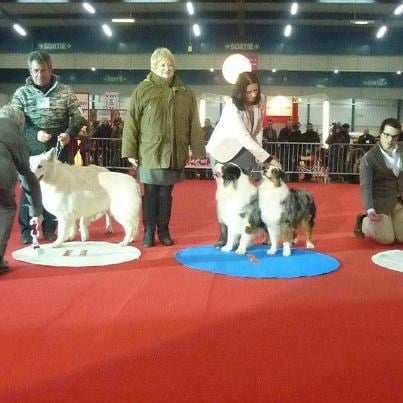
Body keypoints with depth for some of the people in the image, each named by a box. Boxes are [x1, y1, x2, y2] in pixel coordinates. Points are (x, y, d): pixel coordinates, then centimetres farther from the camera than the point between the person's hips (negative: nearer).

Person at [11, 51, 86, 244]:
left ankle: (49, 228, 20)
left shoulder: (65, 91, 5)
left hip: (58, 148, 1)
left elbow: (77, 116, 2)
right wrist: (35, 133, -19)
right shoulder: (21, 93, 3)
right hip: (31, 149, -1)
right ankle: (27, 230, 13)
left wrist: (69, 133, -18)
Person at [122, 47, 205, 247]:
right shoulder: (143, 90, -3)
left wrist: (198, 151, 4)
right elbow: (131, 123, -4)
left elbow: (194, 125, 7)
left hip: (175, 155, 2)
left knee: (166, 194, 12)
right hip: (150, 154, -2)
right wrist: (130, 151, -7)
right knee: (150, 194, 6)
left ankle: (164, 230, 24)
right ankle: (149, 231, 18)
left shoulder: (186, 93, 6)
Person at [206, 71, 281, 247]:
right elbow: (244, 137, -36)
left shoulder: (261, 100, -12)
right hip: (223, 149, -4)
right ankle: (224, 235, 1)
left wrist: (259, 155, -7)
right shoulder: (232, 106, -29)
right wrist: (268, 158, -38)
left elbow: (258, 130, 0)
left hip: (245, 149, 5)